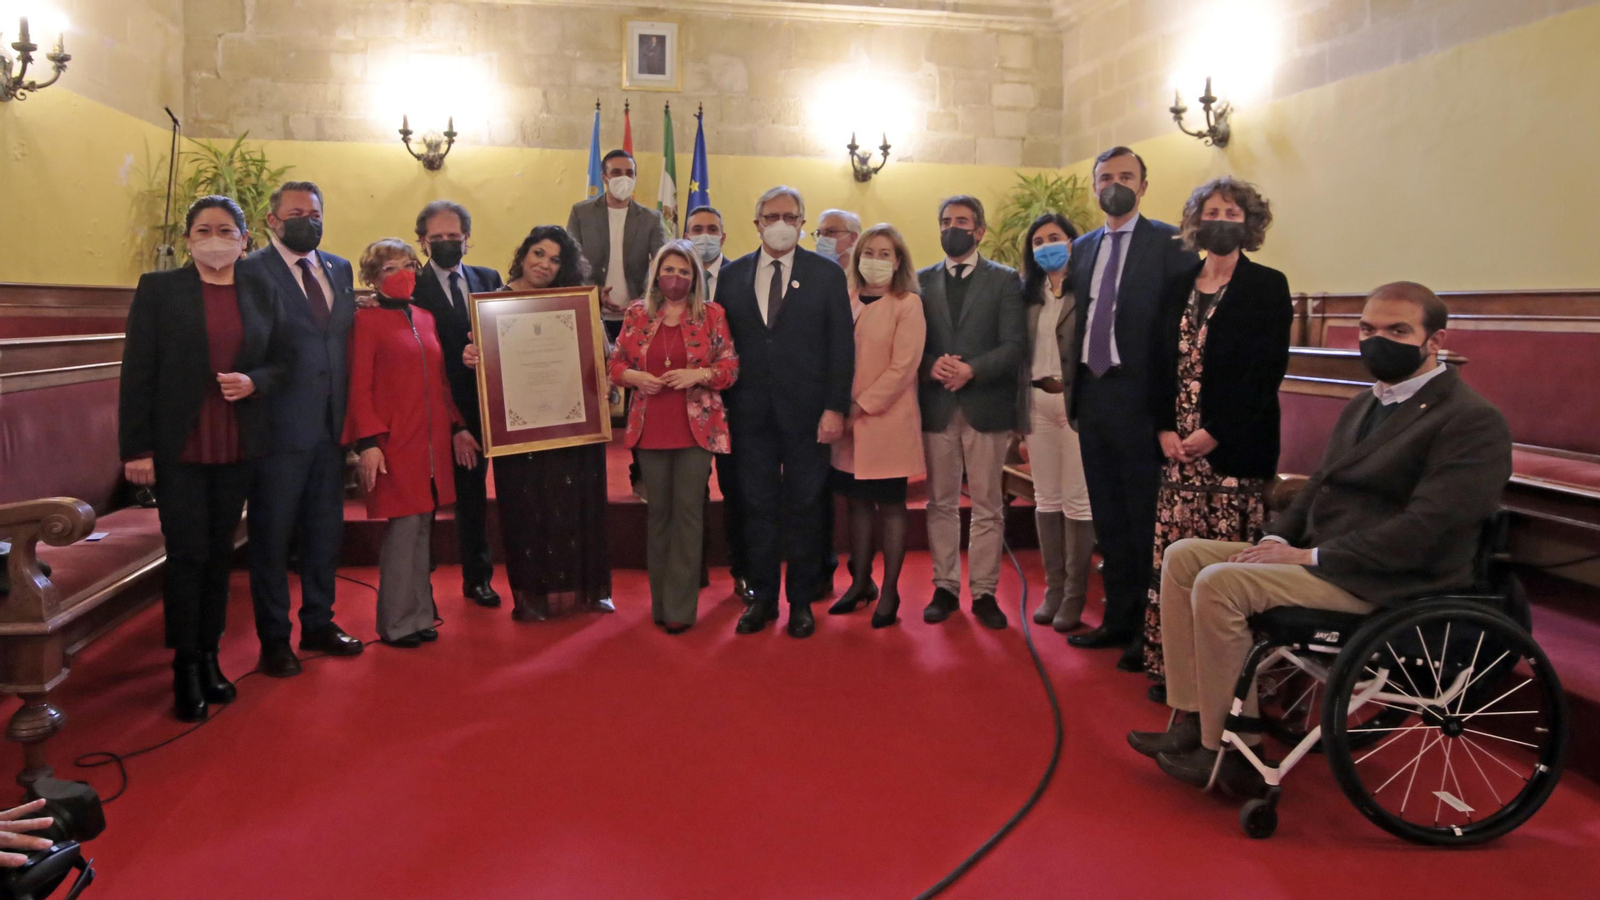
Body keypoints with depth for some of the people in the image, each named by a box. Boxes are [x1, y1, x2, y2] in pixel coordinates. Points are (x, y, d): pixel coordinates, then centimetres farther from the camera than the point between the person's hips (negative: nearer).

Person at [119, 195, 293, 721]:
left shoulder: (262, 289, 5)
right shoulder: (159, 288, -3)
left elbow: (283, 358, 10)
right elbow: (137, 373, -5)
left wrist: (254, 381, -13)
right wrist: (136, 449, -9)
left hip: (238, 446, 3)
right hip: (178, 446, -3)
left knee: (219, 554, 12)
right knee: (187, 555, 0)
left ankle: (209, 658, 24)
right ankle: (185, 667, 13)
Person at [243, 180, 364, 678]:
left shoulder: (341, 269, 12)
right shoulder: (251, 272, -7)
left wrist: (352, 412, 6)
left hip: (332, 424, 6)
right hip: (278, 426, -6)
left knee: (326, 529, 15)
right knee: (272, 535, 6)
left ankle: (319, 623, 30)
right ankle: (274, 640, 18)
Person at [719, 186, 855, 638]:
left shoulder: (827, 274, 2)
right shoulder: (732, 275, 8)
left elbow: (841, 346, -2)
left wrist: (835, 408, -9)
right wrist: (720, 405, 1)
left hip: (806, 412, -2)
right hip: (751, 411, 2)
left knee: (803, 510, 6)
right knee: (757, 508, 8)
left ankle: (801, 601, 19)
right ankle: (763, 597, 21)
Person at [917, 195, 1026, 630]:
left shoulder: (1005, 280, 4)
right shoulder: (923, 280, 11)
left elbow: (1014, 345, -5)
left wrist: (971, 370, -18)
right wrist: (931, 366, -14)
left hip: (986, 406, -2)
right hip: (936, 407, 2)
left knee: (987, 507, 3)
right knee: (941, 504, 7)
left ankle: (984, 592, 11)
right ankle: (945, 588, 17)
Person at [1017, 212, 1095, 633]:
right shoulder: (1029, 293, 12)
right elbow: (1019, 349, 10)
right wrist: (1021, 406, 5)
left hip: (1076, 402, -5)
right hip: (1037, 402, 5)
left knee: (1077, 500, -2)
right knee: (1046, 499, 8)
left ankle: (1075, 594, 6)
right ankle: (1053, 588, 17)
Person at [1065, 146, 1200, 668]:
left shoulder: (1168, 243, -5)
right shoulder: (1083, 249, 14)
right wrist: (1074, 384, 6)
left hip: (1138, 397, -6)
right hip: (1092, 395, 6)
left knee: (1145, 518, 0)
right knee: (1108, 517, 13)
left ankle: (1151, 632, 10)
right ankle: (1119, 619, 25)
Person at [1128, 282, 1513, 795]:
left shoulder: (1473, 421, -12)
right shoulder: (1363, 405, 17)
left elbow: (1423, 528, -21)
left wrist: (1311, 556, -20)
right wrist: (1279, 539, 2)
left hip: (1383, 582, -9)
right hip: (1319, 556, 9)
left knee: (1219, 582, -25)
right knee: (1183, 556, -2)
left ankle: (1228, 754, -13)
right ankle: (1189, 722, -2)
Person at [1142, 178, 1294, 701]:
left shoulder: (1267, 286, 2)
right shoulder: (1181, 286, 15)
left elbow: (1266, 370, -6)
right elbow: (1163, 360, 12)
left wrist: (1215, 433, -13)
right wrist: (1165, 428, -2)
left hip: (1235, 446, -4)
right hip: (1179, 444, 4)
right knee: (1171, 556, 0)